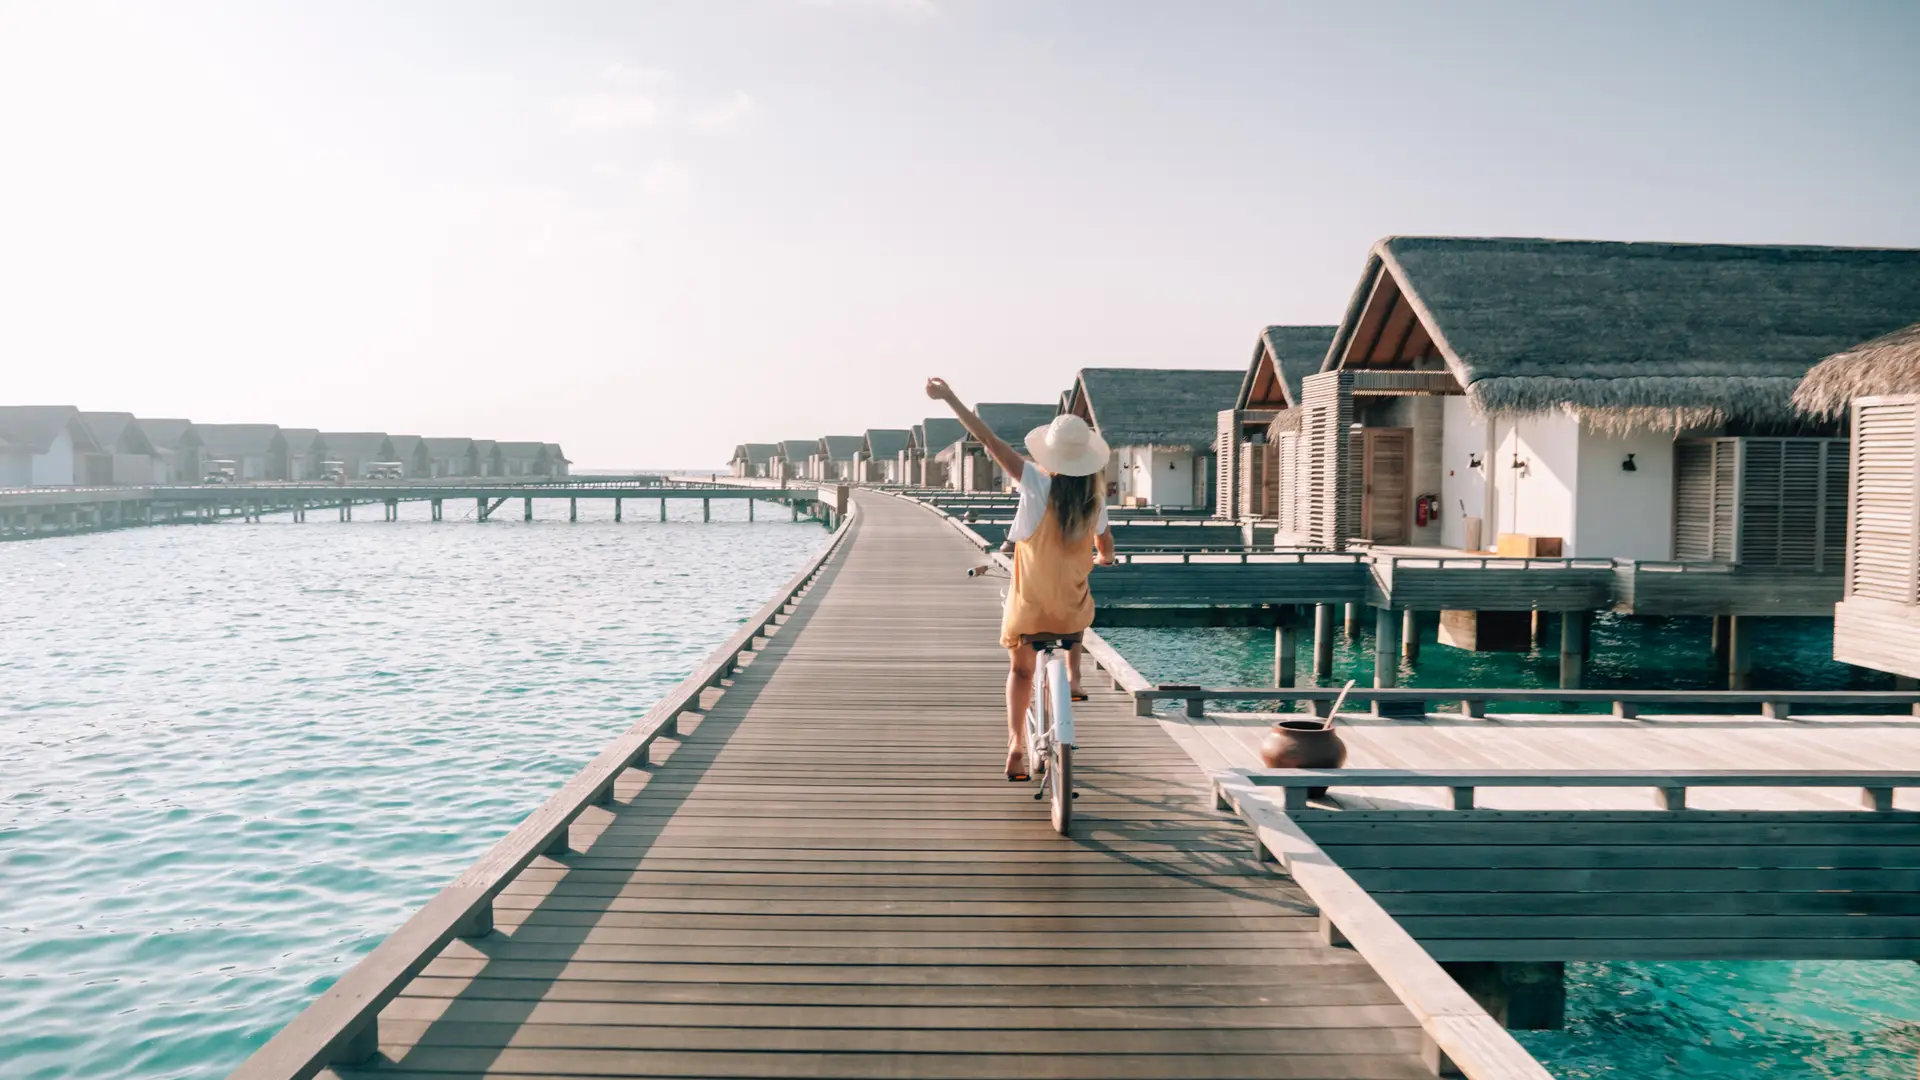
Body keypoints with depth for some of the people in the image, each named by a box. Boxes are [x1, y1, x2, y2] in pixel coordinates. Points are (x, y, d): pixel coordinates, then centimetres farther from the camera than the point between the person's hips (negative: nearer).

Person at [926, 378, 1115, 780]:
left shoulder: (1037, 483, -17)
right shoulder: (1095, 498, -7)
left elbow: (989, 440, -18)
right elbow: (1105, 547, 10)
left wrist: (949, 398, -16)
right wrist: (1105, 558, 35)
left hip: (1028, 604, -2)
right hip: (1071, 609, 2)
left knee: (1020, 669, 18)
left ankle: (1016, 743, 3)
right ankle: (1072, 676, 35)